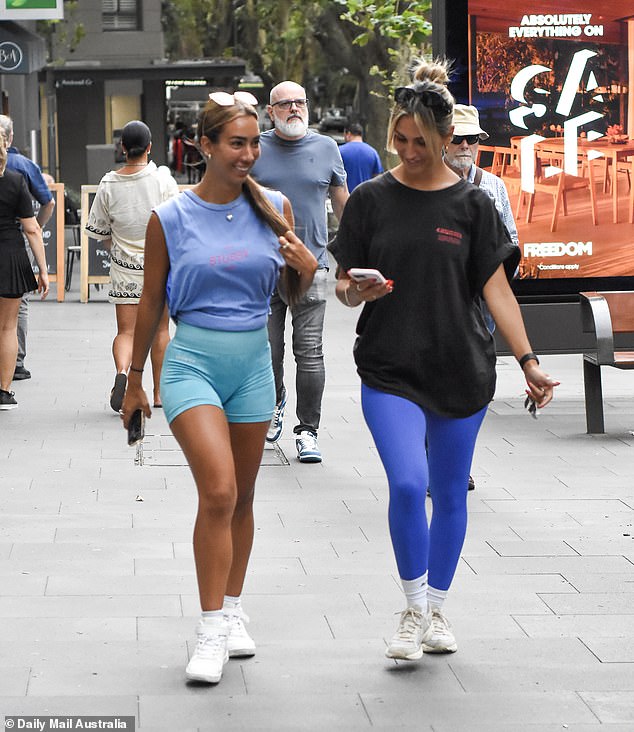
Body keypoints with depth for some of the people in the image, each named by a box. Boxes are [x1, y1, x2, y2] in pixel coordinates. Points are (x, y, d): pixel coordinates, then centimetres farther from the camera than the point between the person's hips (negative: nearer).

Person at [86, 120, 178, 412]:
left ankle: (122, 372, -27)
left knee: (126, 331, 2)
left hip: (124, 268, 1)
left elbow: (100, 231, 5)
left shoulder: (109, 184, -2)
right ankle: (159, 393, 20)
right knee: (160, 329, 13)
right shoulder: (163, 178, -8)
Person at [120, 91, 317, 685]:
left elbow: (292, 295, 13)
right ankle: (211, 629, -10)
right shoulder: (170, 218, -5)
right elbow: (151, 303, 4)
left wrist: (306, 269, -10)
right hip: (192, 360, -3)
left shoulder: (274, 208, 3)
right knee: (218, 491, -17)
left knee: (241, 497, 12)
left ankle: (232, 611, 27)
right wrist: (134, 379, 10)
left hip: (253, 362, 4)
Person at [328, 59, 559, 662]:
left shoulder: (471, 204, 2)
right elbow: (344, 285, 5)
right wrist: (359, 291, -19)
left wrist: (528, 362, -7)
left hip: (461, 369, 1)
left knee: (450, 493, 9)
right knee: (407, 483, -18)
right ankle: (414, 609, -1)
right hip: (389, 369, -1)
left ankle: (436, 609, 27)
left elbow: (495, 287, 0)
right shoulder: (371, 199, 2)